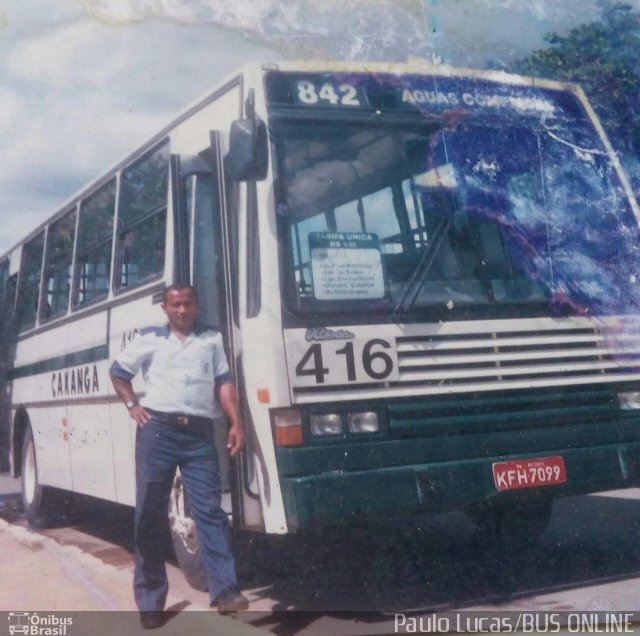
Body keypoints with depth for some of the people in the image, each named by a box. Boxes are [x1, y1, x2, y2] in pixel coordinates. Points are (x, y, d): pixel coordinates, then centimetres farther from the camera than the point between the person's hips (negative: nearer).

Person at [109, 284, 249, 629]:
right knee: (150, 513, 2)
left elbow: (224, 383, 8)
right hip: (157, 429, 0)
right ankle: (150, 600, 10)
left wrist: (236, 423, -4)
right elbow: (118, 371, 22)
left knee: (209, 510, -6)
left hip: (199, 433, 0)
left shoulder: (212, 339, 14)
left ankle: (225, 589, -7)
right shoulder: (148, 338, 13)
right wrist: (133, 406, 8)